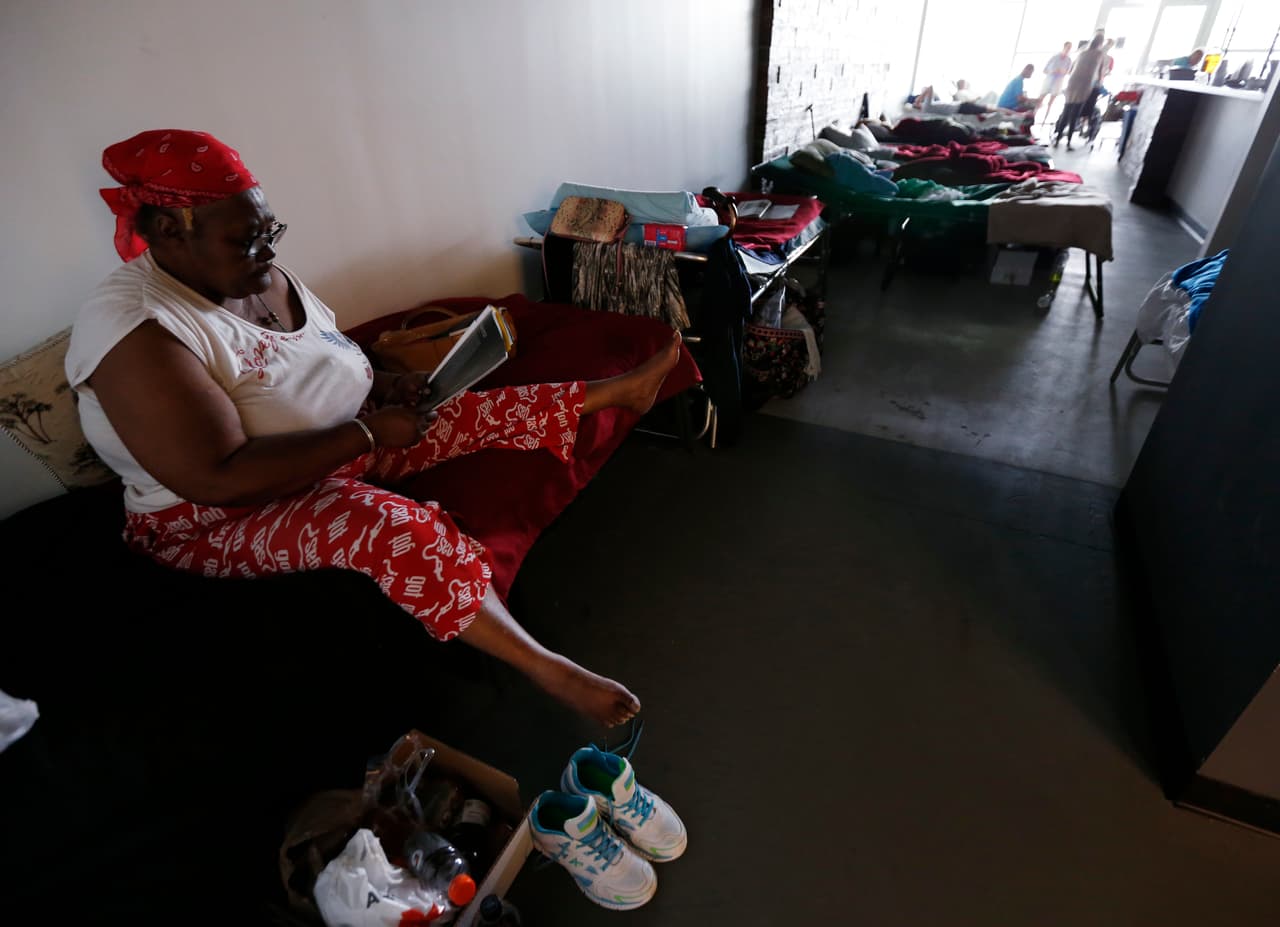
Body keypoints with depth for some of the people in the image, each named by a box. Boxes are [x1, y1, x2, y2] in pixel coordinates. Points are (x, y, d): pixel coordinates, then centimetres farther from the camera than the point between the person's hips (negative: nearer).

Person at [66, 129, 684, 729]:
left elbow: (322, 365, 14)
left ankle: (622, 390, 10)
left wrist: (388, 387, -7)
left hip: (338, 449, 8)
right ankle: (545, 668, -32)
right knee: (391, 525, -37)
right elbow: (220, 479, -33)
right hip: (220, 522, -8)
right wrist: (368, 433, -29)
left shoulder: (264, 278, 0)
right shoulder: (135, 332, -25)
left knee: (478, 410, -1)